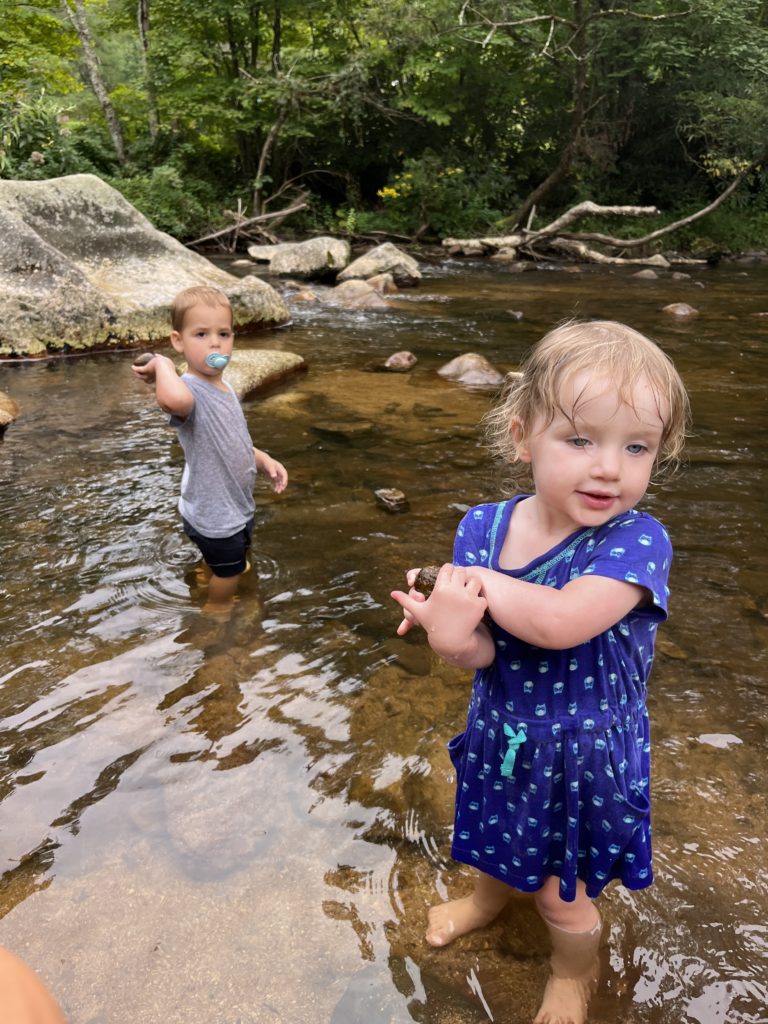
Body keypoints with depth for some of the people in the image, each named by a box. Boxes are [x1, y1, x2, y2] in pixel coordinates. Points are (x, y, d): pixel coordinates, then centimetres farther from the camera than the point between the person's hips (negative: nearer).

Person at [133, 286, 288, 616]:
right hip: (213, 515, -9)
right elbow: (173, 399, -57)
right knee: (228, 574, 14)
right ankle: (216, 610, 40)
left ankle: (218, 604, 54)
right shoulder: (190, 390, -29)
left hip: (236, 507, 9)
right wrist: (162, 363, -37)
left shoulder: (223, 388, 2)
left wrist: (264, 460, 3)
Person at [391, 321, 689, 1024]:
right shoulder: (484, 528, -15)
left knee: (564, 896, 18)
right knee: (496, 837, 32)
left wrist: (479, 578, -27)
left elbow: (561, 622, -42)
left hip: (583, 755, -4)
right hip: (500, 736, 4)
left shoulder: (637, 540, -28)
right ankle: (489, 896, 67)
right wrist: (452, 631, -42)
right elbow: (481, 652, -18)